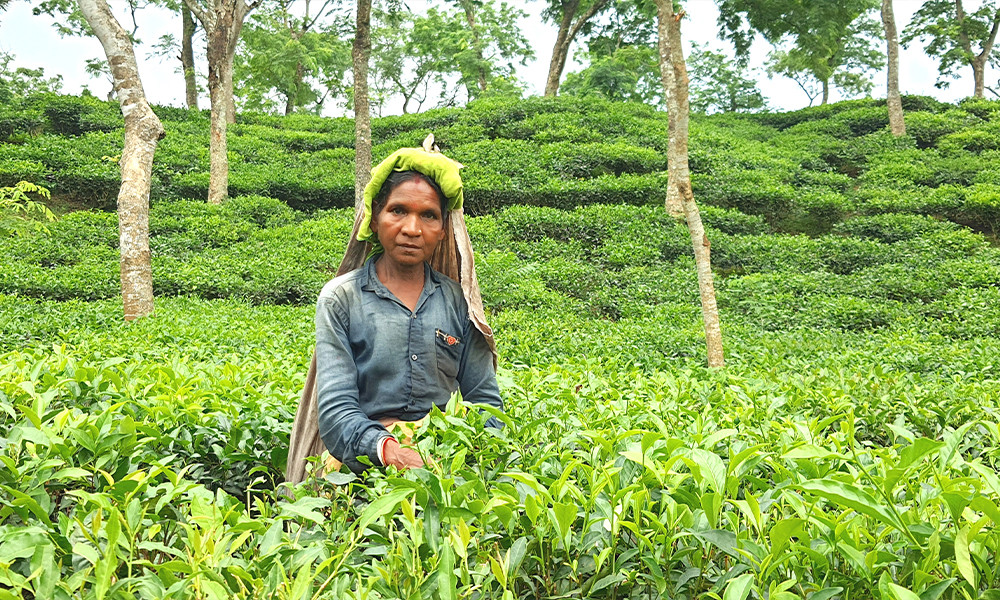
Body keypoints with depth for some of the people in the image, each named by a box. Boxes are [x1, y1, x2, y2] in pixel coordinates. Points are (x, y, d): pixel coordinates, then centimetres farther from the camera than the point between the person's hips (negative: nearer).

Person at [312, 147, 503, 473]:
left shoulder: (459, 300, 12)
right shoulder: (340, 298, 5)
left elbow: (485, 398, 13)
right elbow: (335, 408, -5)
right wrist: (388, 448, -26)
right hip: (365, 461, -2)